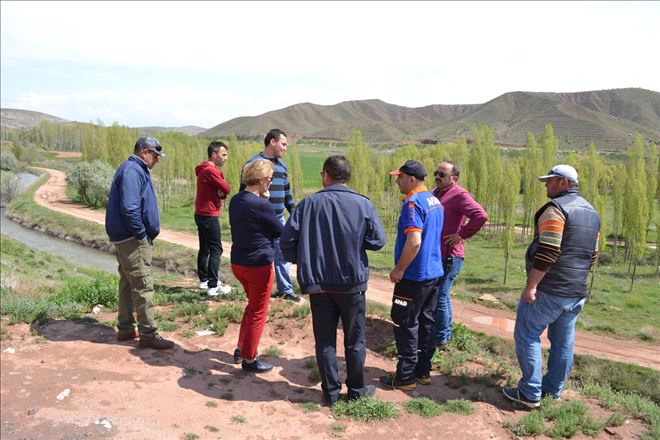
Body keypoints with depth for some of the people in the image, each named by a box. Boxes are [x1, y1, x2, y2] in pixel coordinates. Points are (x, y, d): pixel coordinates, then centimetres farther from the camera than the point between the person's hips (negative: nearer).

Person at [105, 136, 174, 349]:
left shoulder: (136, 170, 16)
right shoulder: (132, 171, -16)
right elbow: (129, 208, -26)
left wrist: (145, 234, 14)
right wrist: (141, 234, -17)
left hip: (126, 238, 11)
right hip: (132, 239, -11)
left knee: (127, 283, 16)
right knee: (143, 286, -6)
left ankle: (125, 328, 26)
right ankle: (148, 334, 1)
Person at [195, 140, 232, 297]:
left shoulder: (206, 169, 15)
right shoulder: (210, 170, -17)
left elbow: (222, 190, 10)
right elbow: (227, 189, -18)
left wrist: (220, 193, -10)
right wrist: (222, 192, 2)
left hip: (202, 214, 10)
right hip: (209, 216, -10)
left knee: (204, 248, 16)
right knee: (216, 250, -9)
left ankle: (204, 280, 26)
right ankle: (213, 286, -10)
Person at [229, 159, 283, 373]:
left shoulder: (235, 200, 1)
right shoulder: (261, 205, -22)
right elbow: (281, 231, -8)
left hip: (238, 262, 8)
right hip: (259, 265, -8)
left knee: (253, 305, 26)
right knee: (258, 313, 9)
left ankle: (241, 349, 33)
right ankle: (249, 359, 21)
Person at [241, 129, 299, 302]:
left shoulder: (281, 164, 15)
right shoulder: (254, 163, -8)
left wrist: (293, 212, 18)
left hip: (279, 218, 7)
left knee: (282, 254, 9)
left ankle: (286, 289, 19)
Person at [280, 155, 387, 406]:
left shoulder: (308, 204, -6)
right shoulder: (363, 204, -8)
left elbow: (287, 240, -6)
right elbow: (377, 241, -5)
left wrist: (301, 261, 12)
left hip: (318, 284, 1)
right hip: (352, 283, 0)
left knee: (325, 340, 13)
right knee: (354, 340, 15)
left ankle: (331, 392, 21)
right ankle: (356, 390, 27)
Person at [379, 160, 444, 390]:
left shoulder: (413, 203, -18)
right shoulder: (435, 200, 11)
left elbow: (414, 242, -28)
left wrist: (399, 269, -17)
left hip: (414, 276, -9)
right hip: (434, 273, 9)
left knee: (406, 325, 1)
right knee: (426, 322, 15)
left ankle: (406, 377, 11)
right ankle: (423, 371, 26)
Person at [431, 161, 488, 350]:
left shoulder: (459, 195, -15)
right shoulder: (435, 192, 12)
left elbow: (481, 216, -28)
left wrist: (462, 235, -21)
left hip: (448, 256, -9)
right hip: (435, 255, 9)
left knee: (440, 298, -2)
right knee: (443, 297, 20)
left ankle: (441, 341, 11)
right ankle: (446, 334, 34)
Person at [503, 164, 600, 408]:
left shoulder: (555, 209, -14)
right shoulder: (591, 213, 15)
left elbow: (548, 251, -23)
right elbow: (592, 255, 19)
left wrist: (531, 285, -22)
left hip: (548, 290, -9)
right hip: (577, 292, 9)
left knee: (527, 335, 0)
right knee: (563, 341, 14)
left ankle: (530, 393, 2)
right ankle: (553, 390, 25)